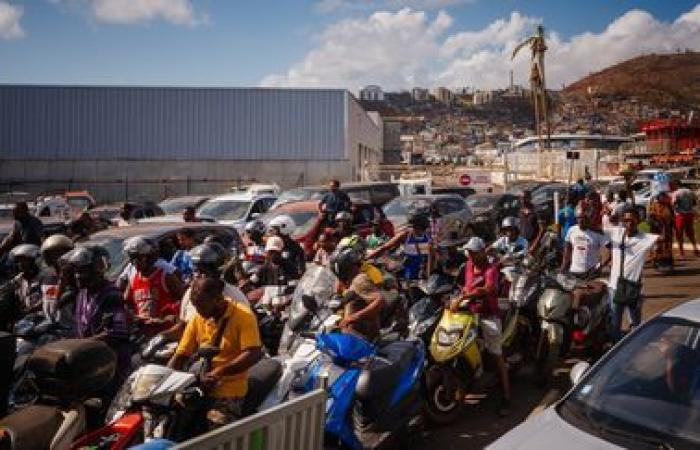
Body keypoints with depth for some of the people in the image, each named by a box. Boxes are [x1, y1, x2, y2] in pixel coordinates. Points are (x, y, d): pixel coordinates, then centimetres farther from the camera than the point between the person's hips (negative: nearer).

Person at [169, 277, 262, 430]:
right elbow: (181, 355, 9)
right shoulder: (197, 319, 7)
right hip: (199, 386, 6)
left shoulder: (243, 316, -10)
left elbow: (253, 354, -20)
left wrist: (219, 372, -28)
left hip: (229, 390, -6)